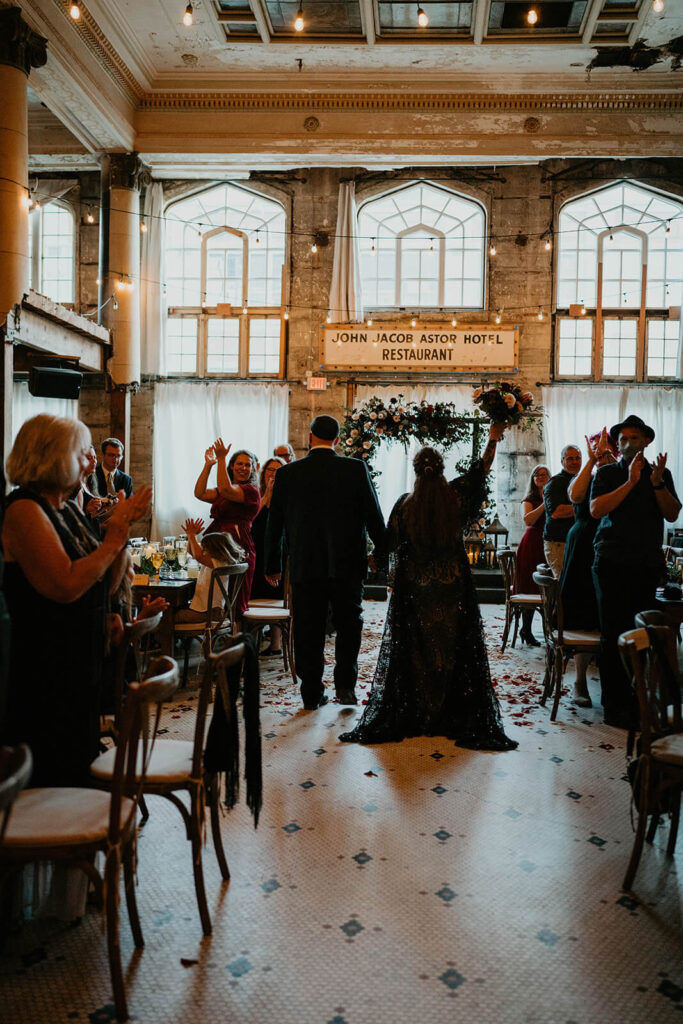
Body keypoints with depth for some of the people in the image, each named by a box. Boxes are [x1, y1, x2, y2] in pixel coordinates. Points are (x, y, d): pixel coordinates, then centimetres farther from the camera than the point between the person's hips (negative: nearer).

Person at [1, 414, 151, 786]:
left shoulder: (69, 510, 10)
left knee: (79, 766, 19)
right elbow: (66, 586, -28)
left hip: (83, 664, 9)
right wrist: (114, 538, -18)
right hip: (46, 675, -9)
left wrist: (123, 525, -1)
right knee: (52, 774, 4)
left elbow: (108, 582, 12)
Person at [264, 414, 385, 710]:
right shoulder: (356, 469, -5)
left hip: (304, 565, 1)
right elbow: (374, 516, -4)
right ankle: (345, 685, 11)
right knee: (348, 623, 16)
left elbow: (274, 524, 4)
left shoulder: (287, 473, -1)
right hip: (346, 564, -1)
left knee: (308, 630, 10)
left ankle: (312, 693, 15)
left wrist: (272, 565, 13)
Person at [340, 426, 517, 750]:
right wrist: (493, 438, 11)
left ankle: (409, 713, 15)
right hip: (453, 589, 0)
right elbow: (481, 468, 3)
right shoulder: (456, 496, -8)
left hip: (414, 588, 0)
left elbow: (391, 544, -1)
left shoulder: (404, 504, -10)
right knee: (452, 648, 8)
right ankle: (454, 714, 13)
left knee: (414, 649, 8)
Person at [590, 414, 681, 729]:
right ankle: (616, 706, 3)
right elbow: (596, 509, -8)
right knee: (614, 635, -3)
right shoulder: (607, 473, 7)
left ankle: (639, 700, 16)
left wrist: (657, 483, -11)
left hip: (647, 564, 3)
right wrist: (631, 482, -12)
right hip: (612, 563, -2)